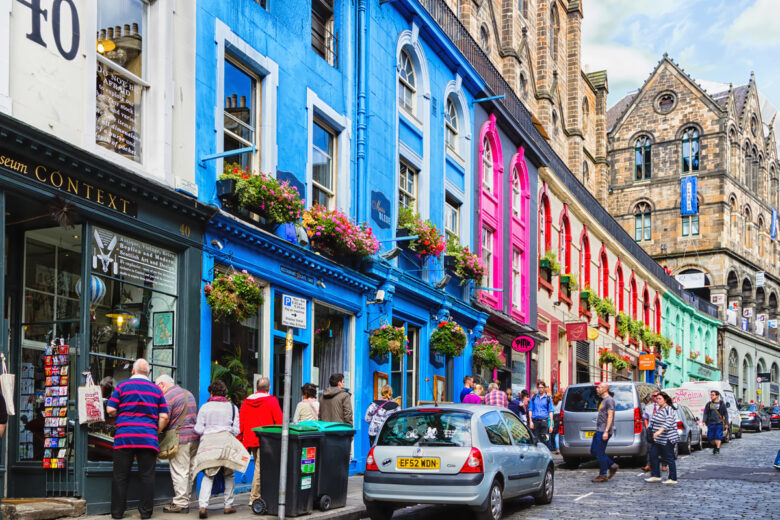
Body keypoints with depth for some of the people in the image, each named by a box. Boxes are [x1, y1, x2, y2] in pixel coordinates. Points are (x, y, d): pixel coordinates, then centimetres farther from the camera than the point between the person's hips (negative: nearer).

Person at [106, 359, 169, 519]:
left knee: (120, 476, 6)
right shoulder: (156, 390, 10)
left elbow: (110, 410, 0)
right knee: (147, 476, 5)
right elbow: (164, 417, 5)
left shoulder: (122, 386, 4)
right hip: (148, 438, 1)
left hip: (124, 437, -1)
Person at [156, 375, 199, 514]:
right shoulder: (188, 393, 19)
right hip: (194, 436, 8)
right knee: (189, 471, 11)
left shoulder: (167, 397, -9)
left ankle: (180, 503, -3)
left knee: (179, 471, -4)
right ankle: (185, 500, 18)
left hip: (180, 437, -8)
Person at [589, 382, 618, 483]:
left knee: (600, 453, -7)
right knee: (593, 451, 10)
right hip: (599, 430, 10)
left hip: (604, 431, -10)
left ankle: (603, 475, 0)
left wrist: (606, 431, -23)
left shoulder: (609, 400, -11)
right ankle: (612, 465, 14)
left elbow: (610, 416, -18)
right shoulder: (603, 400, 20)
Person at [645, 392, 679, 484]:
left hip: (667, 439, -9)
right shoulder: (659, 409, 17)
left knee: (669, 458, -4)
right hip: (657, 439, 9)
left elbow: (669, 422, -26)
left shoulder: (668, 409, -13)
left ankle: (673, 479, 3)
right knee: (653, 455, 5)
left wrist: (660, 431, -36)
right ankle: (655, 476, 12)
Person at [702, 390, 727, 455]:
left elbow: (725, 414, 7)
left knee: (718, 437, -9)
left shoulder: (721, 404, 5)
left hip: (719, 423, -2)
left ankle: (717, 450, -5)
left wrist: (726, 423, 1)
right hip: (711, 423, 3)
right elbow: (705, 413, 8)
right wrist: (704, 421, -6)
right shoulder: (709, 404, 10)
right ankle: (715, 446, 29)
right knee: (710, 437, 3)